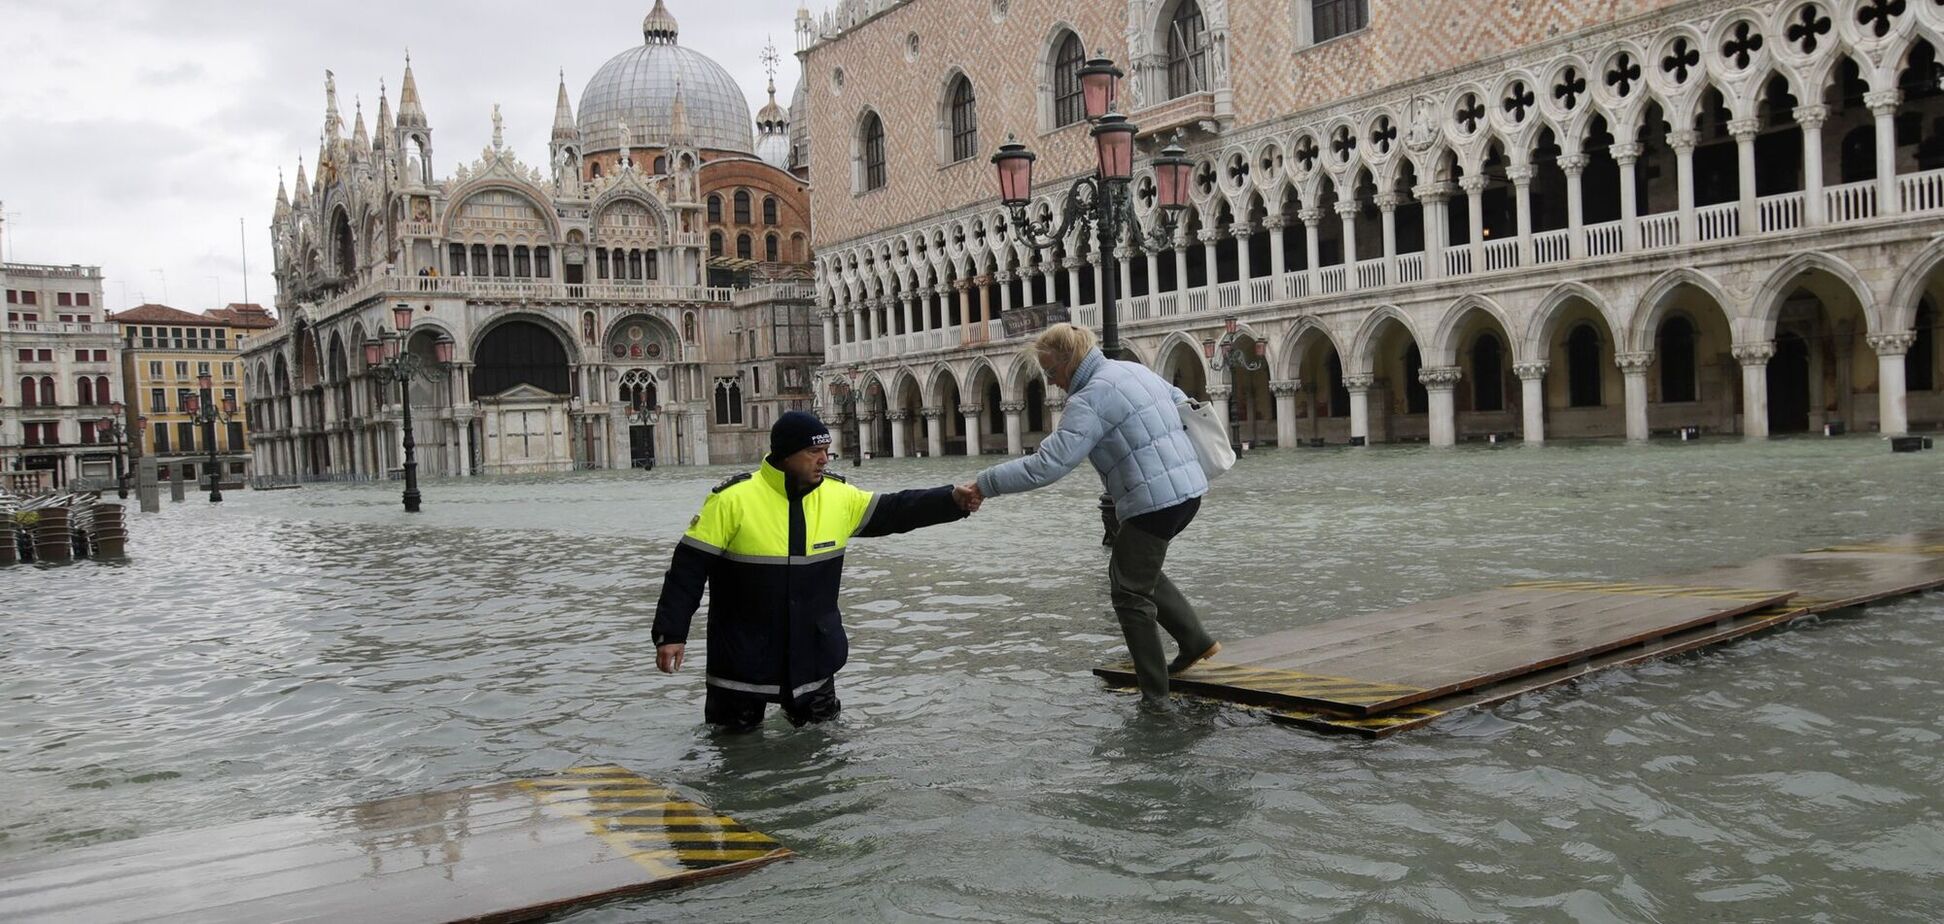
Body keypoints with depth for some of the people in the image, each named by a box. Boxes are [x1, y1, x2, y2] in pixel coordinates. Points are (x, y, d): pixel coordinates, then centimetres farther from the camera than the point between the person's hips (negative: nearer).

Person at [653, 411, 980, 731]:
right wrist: (671, 633, -15)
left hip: (813, 652, 4)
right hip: (744, 656, -4)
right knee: (738, 733, 12)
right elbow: (690, 566, -13)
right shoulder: (733, 499, -17)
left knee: (822, 725, 19)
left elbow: (895, 511, 3)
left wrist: (953, 500, -10)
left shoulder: (839, 496, -3)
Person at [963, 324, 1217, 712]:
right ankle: (1195, 639, 23)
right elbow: (1184, 405, 24)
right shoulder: (1134, 370, 12)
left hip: (1155, 502, -9)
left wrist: (986, 483, -17)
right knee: (1134, 571, 26)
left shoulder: (1089, 400, -16)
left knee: (1131, 595, 3)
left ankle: (1156, 697, 8)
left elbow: (1047, 464, -23)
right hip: (1187, 490, 9)